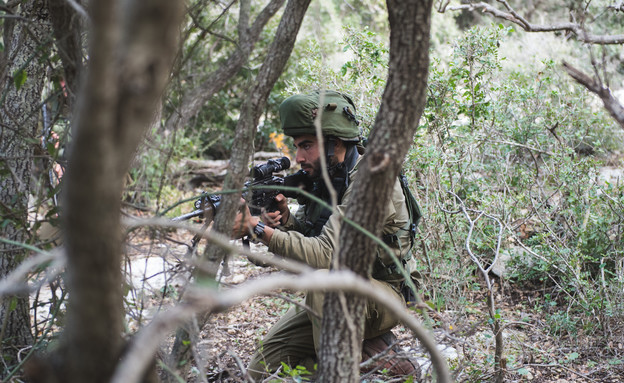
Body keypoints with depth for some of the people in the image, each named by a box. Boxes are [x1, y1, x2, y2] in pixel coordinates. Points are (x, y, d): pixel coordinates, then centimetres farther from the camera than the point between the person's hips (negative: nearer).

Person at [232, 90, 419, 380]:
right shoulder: (321, 176, 2)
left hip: (381, 295, -8)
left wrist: (257, 228, -36)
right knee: (263, 368, 1)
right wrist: (284, 218, -16)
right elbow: (306, 237, 6)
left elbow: (326, 254, -33)